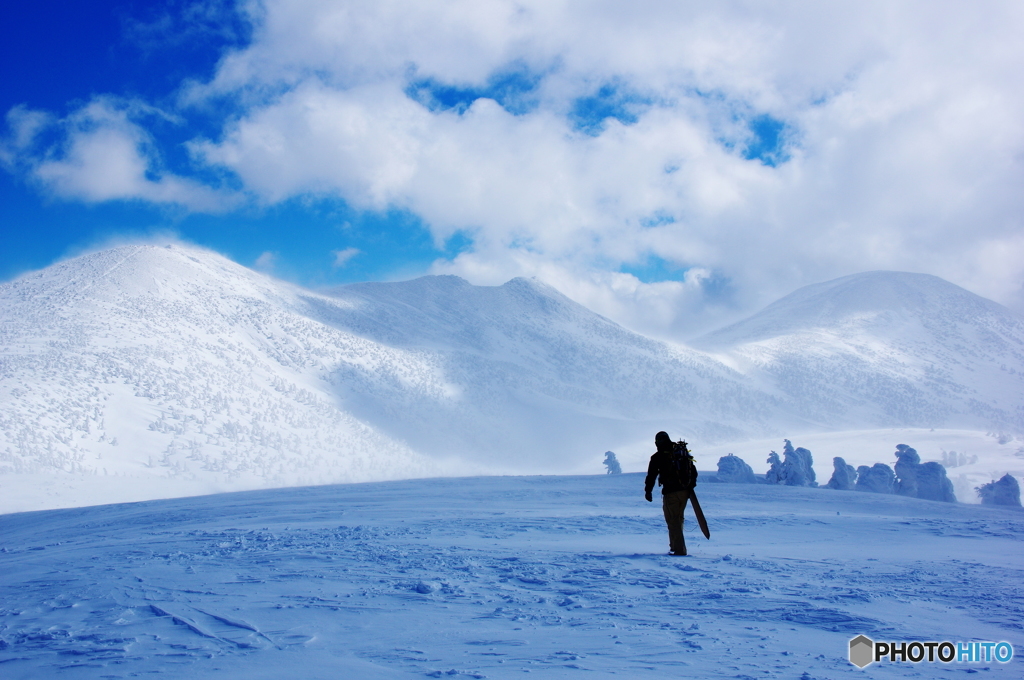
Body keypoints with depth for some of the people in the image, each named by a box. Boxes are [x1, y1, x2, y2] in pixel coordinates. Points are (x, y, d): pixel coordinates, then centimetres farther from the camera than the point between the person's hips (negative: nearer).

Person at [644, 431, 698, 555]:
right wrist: (691, 487, 22)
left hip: (670, 492, -6)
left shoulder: (658, 456, -3)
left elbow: (651, 475, -1)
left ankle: (679, 549, -5)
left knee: (673, 521, 0)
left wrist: (648, 492, 9)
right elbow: (693, 471, 16)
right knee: (679, 519, 19)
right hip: (685, 491, 6)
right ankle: (675, 545, 25)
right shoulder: (683, 451, 13)